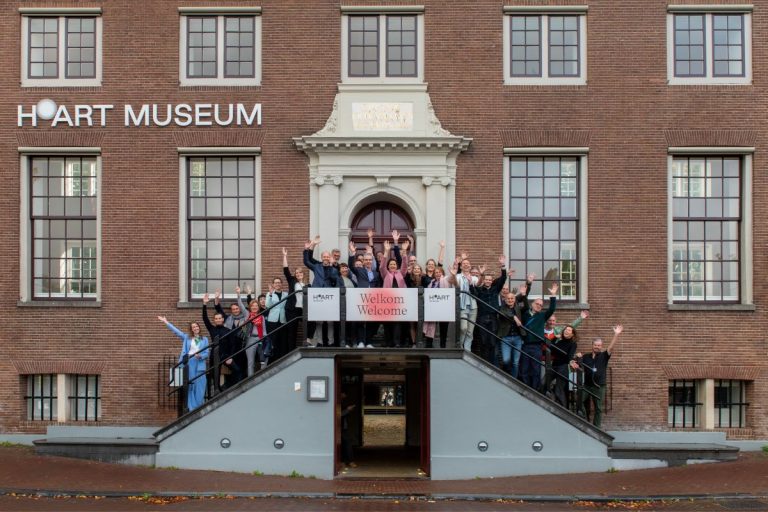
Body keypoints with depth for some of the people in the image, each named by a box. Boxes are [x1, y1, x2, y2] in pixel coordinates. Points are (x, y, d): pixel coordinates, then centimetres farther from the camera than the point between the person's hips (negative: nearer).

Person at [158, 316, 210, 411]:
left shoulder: (205, 339, 10)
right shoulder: (186, 337, 11)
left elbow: (206, 353, 6)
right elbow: (176, 331, 10)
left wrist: (201, 356, -15)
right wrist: (166, 322, 7)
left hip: (200, 365, 0)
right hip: (189, 363, 0)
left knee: (200, 387, -4)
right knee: (190, 386, -1)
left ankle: (199, 408, 1)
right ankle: (192, 408, 3)